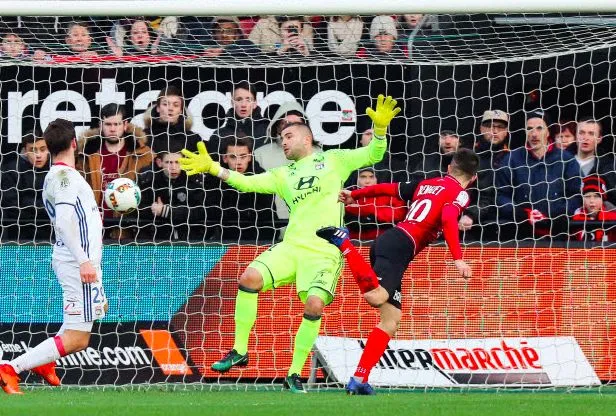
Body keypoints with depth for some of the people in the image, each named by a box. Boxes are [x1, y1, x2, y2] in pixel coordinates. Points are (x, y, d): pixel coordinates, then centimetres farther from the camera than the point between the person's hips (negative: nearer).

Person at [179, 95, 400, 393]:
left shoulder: (333, 161, 10)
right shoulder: (283, 175, 18)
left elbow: (372, 155, 6)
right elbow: (247, 183, 10)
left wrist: (380, 129, -13)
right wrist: (212, 168, -1)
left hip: (325, 252, -4)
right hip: (292, 245, 4)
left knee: (314, 305, -21)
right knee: (250, 278, -18)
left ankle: (294, 375, -5)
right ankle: (239, 351, -5)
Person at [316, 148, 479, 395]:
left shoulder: (425, 184, 25)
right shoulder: (459, 194, 2)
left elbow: (387, 188, 32)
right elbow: (448, 220, -17)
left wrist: (354, 196, 46)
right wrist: (458, 259, -24)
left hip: (387, 242, 9)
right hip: (400, 246, -9)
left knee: (391, 320, 6)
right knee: (375, 297, -33)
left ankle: (359, 381, 0)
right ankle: (343, 242, -27)